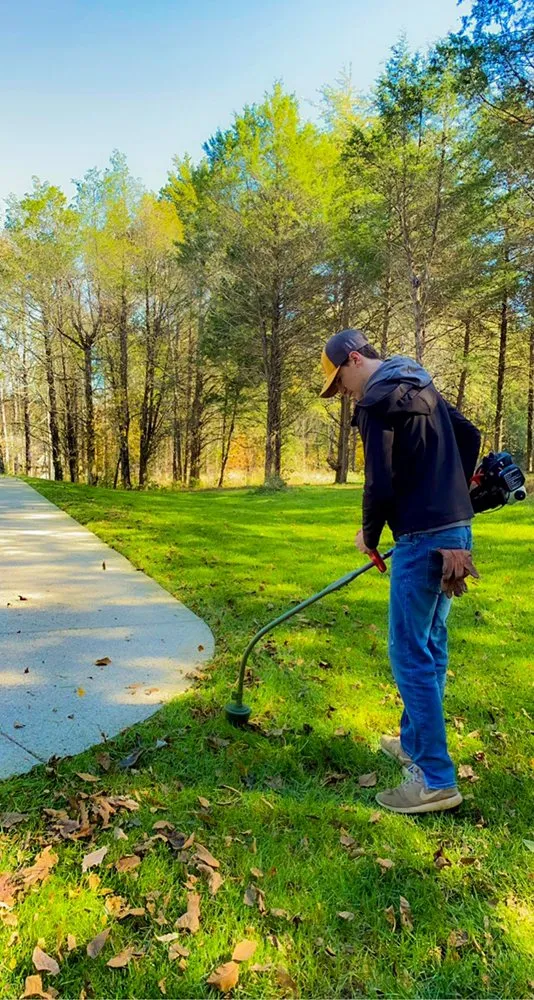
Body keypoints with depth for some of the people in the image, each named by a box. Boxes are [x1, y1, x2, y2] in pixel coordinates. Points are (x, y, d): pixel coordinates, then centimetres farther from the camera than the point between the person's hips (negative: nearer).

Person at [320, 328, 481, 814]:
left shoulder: (380, 400, -12)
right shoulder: (421, 387, 16)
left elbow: (382, 485, -16)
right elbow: (470, 436, 22)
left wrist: (368, 536, 1)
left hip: (423, 539, -10)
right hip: (456, 530, 10)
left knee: (411, 655, -3)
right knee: (430, 647, 17)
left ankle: (436, 779, 5)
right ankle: (416, 742, 32)